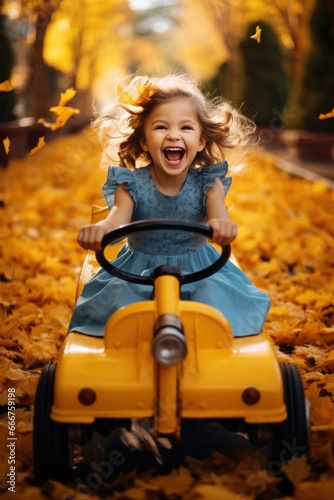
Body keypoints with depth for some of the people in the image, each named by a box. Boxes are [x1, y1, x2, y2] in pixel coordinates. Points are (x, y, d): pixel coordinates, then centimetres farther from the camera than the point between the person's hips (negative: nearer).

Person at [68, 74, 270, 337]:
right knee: (120, 294, -26)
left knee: (215, 292, -27)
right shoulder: (131, 184, -9)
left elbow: (218, 215, -25)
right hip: (138, 273, 0)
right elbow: (117, 220, -25)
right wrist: (99, 229, -52)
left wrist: (222, 225, -53)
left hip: (200, 272, 0)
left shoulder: (207, 183, -7)